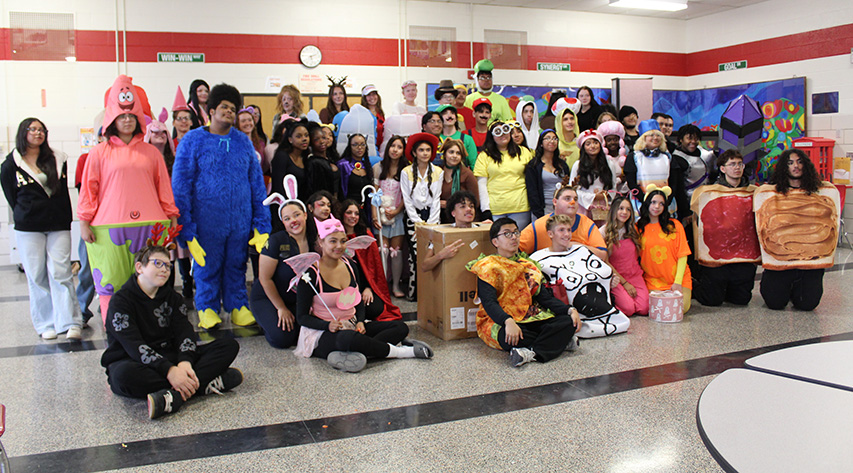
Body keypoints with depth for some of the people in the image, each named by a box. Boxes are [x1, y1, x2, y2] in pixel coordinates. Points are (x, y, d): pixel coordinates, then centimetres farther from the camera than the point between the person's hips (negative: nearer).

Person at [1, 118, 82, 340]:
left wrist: (64, 220, 8)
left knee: (61, 274, -7)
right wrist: (26, 216, 6)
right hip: (28, 230, 0)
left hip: (58, 227, 1)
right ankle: (46, 325, 9)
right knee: (37, 277, 1)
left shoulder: (57, 160, 11)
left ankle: (70, 324, -9)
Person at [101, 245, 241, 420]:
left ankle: (176, 396, -33)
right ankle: (203, 384, -39)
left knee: (229, 346, -12)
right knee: (124, 375, -43)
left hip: (169, 357, 5)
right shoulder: (121, 301, -7)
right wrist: (170, 371, -34)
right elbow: (134, 346, -20)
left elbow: (185, 332, -3)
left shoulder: (171, 297, 12)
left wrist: (185, 362, -26)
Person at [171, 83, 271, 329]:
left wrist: (262, 222, 5)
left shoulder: (243, 141, 9)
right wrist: (185, 225, -10)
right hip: (207, 221, -2)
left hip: (241, 221, 3)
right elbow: (180, 185, -3)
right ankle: (207, 308, 26)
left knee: (237, 265, 13)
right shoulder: (193, 140, -1)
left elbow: (257, 182, 11)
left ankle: (238, 306, 27)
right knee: (207, 266, 9)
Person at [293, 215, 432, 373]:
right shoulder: (311, 274, -12)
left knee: (400, 327, -5)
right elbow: (302, 316, -10)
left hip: (352, 327, 7)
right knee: (348, 338, -41)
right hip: (323, 335, -7)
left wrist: (360, 322, -3)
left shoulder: (350, 266, 6)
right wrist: (328, 325, -26)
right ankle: (401, 351, -20)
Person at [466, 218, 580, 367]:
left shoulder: (528, 265, 18)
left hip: (530, 318, 6)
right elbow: (489, 303, -16)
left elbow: (544, 296, 12)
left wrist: (570, 310, -6)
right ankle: (560, 341, -20)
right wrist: (508, 321, -35)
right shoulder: (488, 267, -3)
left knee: (569, 322, -17)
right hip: (500, 321, -5)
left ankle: (533, 353, -31)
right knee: (509, 337, -40)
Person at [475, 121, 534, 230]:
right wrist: (485, 208, -5)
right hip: (494, 210, -1)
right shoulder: (484, 156, 6)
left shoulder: (524, 152, 13)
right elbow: (481, 184, 3)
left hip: (520, 208, 1)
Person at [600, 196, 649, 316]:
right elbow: (605, 262, -8)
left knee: (644, 308, -16)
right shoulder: (604, 232, -8)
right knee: (629, 308, -22)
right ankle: (611, 298, 7)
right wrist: (625, 283, -10)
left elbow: (636, 255, 16)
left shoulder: (632, 230, 9)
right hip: (616, 278, -4)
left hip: (635, 275, 5)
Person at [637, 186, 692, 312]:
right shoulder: (638, 228, 4)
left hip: (678, 278, 0)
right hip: (653, 281, 0)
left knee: (681, 308, -18)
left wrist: (678, 282, -10)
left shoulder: (675, 225, 2)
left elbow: (682, 255, -1)